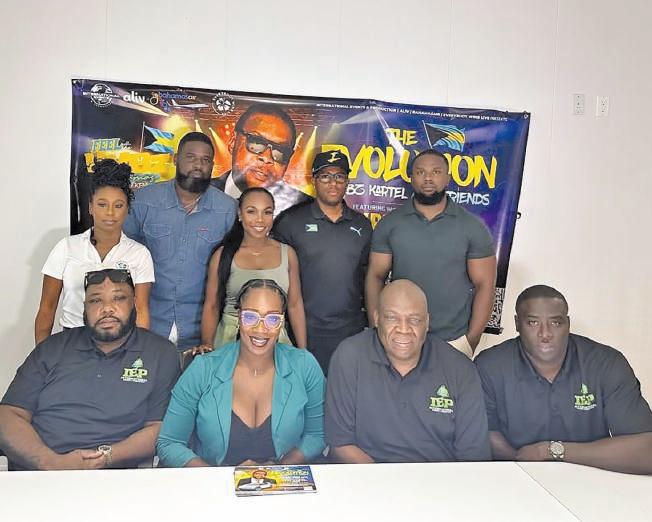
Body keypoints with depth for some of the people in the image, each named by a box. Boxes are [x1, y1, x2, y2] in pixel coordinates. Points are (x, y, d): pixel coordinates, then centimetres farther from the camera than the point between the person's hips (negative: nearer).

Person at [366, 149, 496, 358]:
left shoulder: (473, 227, -3)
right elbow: (375, 277, 2)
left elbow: (484, 285, -2)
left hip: (454, 341, -1)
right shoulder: (389, 224, 0)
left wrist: (471, 341, -7)